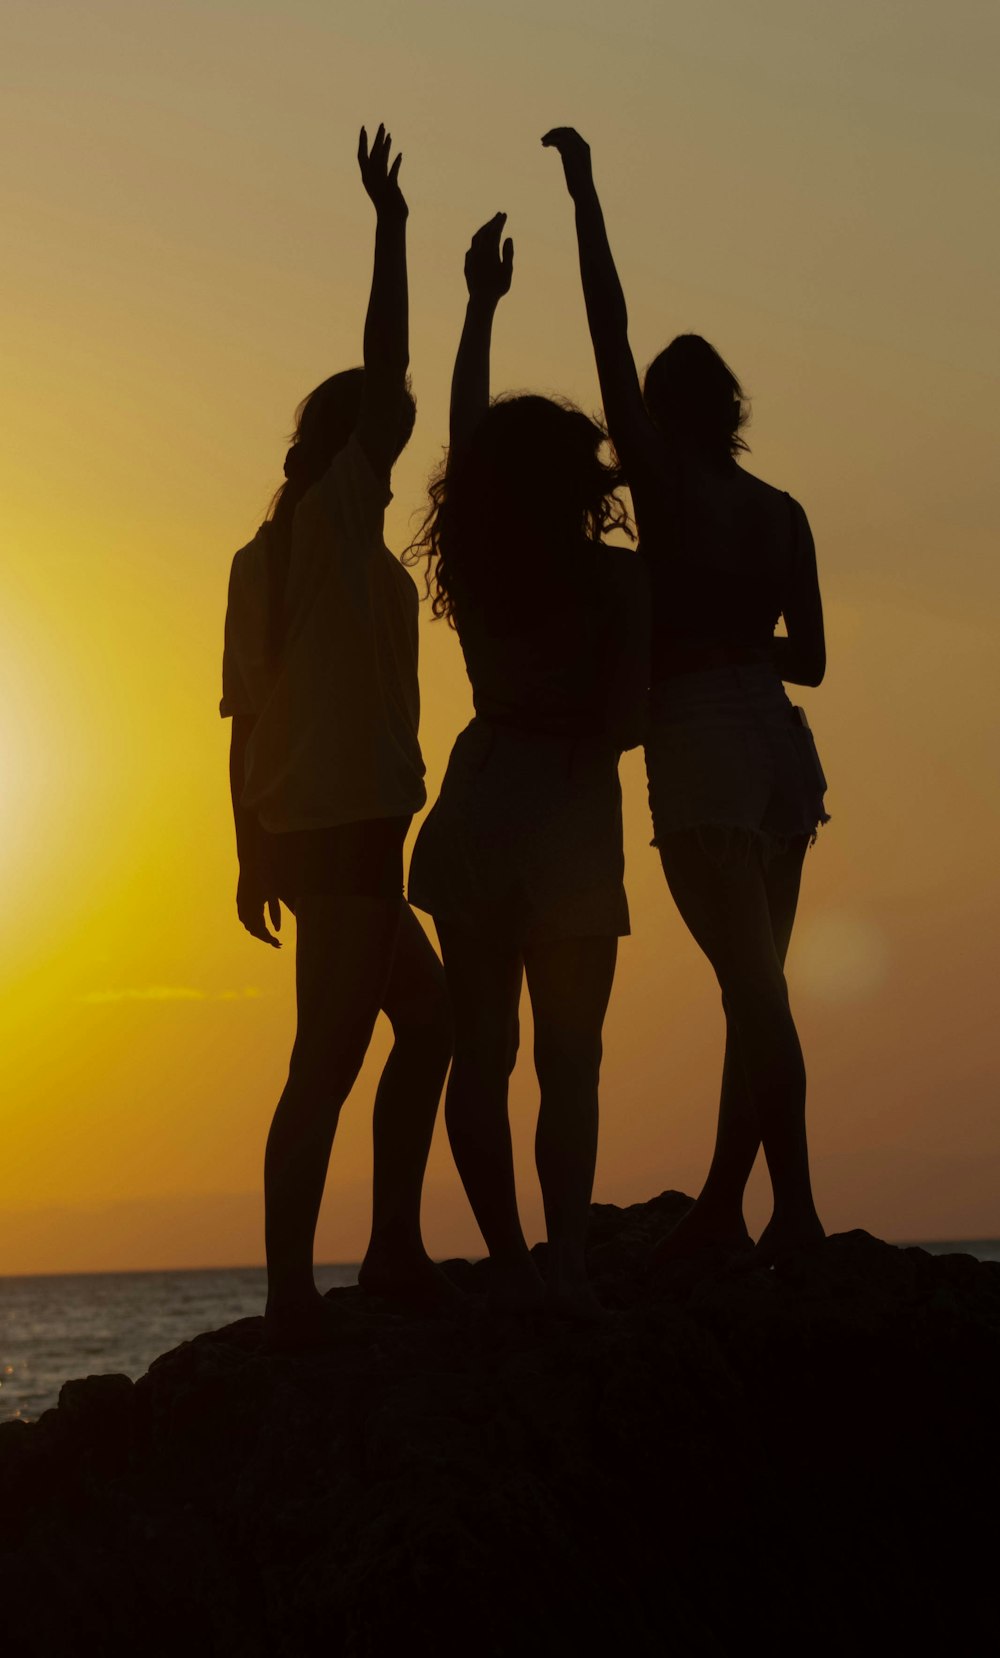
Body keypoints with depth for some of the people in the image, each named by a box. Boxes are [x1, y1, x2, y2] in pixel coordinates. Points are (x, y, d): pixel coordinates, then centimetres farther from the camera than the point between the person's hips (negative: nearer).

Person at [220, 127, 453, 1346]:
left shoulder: (261, 560, 16)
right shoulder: (340, 516, -5)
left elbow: (244, 718, 15)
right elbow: (385, 372, -9)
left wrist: (252, 854, 16)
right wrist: (390, 226, -2)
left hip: (297, 829, 9)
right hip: (347, 827, -9)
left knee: (427, 1020, 17)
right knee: (328, 1060, -10)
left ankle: (395, 1250, 19)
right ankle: (292, 1297, -11)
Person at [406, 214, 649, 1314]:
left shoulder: (469, 567, 4)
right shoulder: (613, 580, -7)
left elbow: (463, 426, 16)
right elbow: (628, 720, -10)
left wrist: (483, 303, 26)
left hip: (479, 805, 4)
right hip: (573, 819, -3)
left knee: (480, 1049, 7)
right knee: (567, 1057, 0)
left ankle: (509, 1262, 5)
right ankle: (565, 1262, -9)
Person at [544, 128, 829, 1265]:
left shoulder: (667, 487, -2)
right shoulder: (781, 513, 13)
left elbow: (609, 328, -2)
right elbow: (811, 657, 14)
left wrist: (583, 190, 5)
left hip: (699, 735, -6)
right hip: (779, 738, 6)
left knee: (752, 979, -9)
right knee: (755, 980, 9)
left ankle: (794, 1204, -10)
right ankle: (724, 1200, 15)